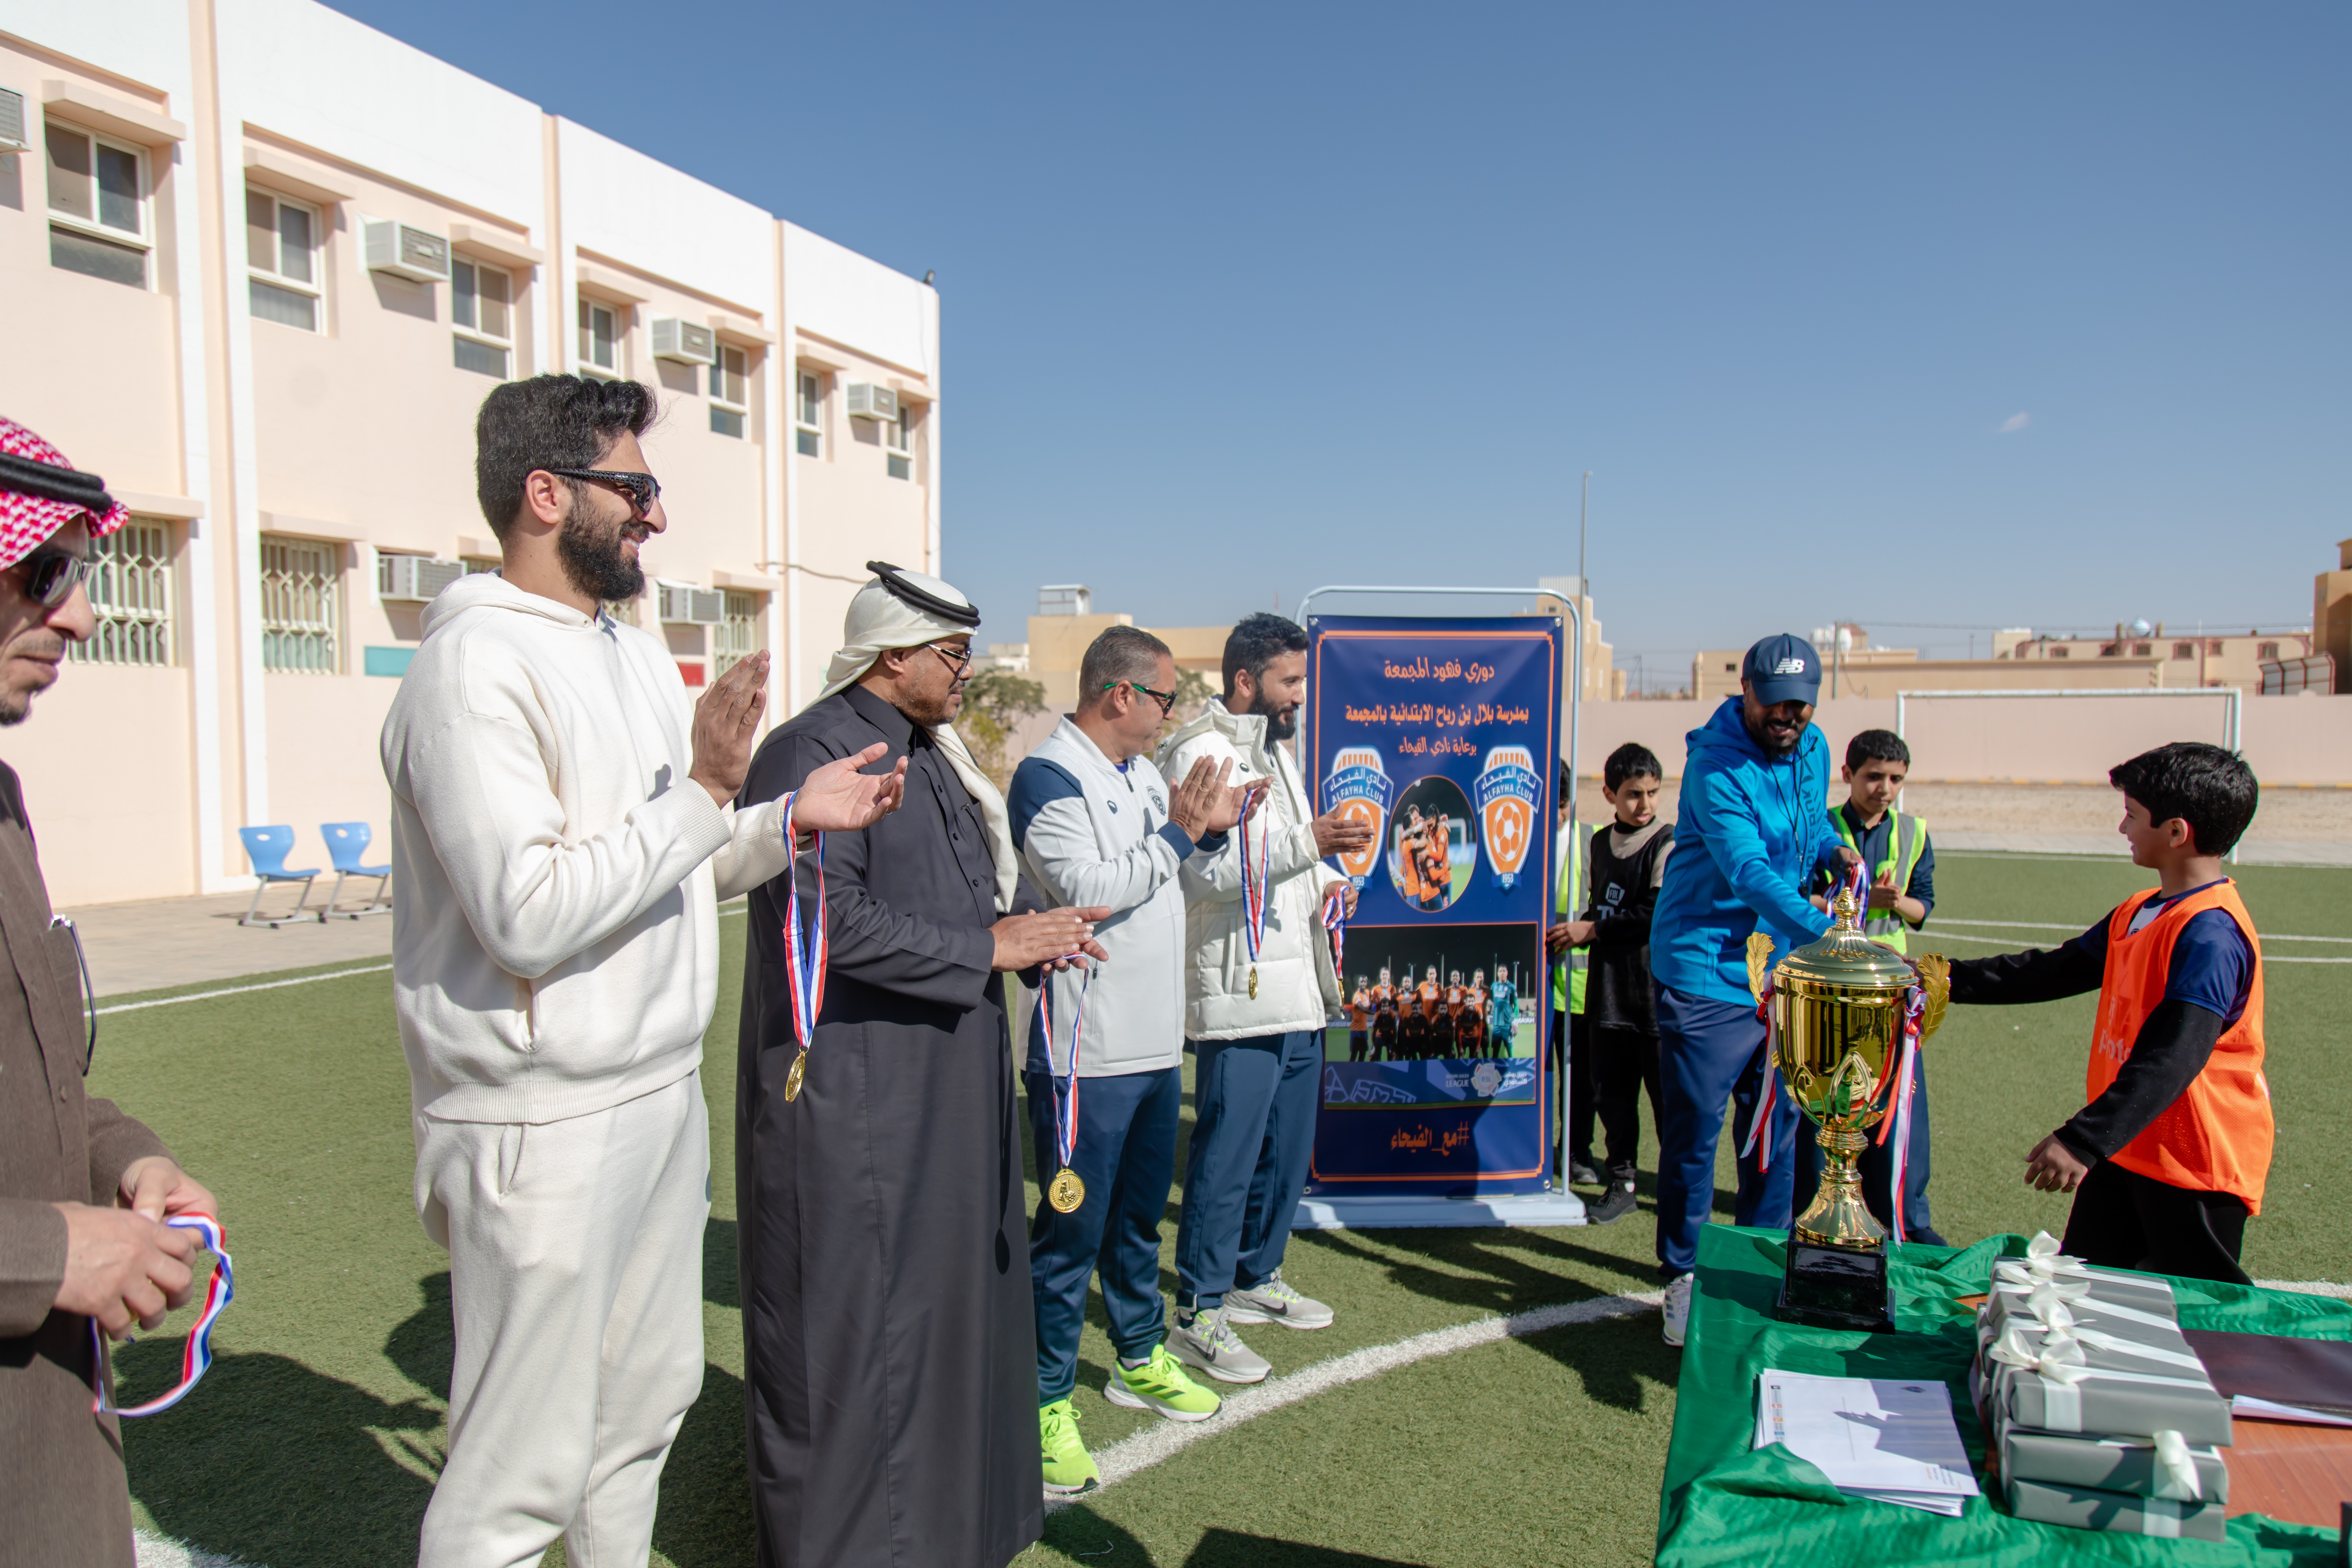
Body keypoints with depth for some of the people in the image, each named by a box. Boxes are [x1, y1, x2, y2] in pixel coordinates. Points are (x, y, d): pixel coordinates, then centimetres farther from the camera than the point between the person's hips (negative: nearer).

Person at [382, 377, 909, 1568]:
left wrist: (797, 820, 4)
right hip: (542, 1130, -9)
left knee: (647, 1402, 21)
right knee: (521, 1472, 4)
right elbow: (527, 914, -25)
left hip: (665, 1097, 9)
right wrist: (704, 791, -21)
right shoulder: (475, 667, -16)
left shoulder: (641, 656, 12)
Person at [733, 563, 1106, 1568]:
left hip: (946, 1094, 10)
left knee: (954, 1293, 20)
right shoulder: (811, 753, -17)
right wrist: (985, 949, -19)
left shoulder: (933, 756, 14)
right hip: (850, 1104, -10)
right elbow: (829, 918, -26)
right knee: (850, 1324, 2)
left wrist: (1032, 923, 1)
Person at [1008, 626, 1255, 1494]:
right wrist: (1178, 832, -16)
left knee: (1139, 1217, 22)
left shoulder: (1144, 774, 13)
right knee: (1070, 1233, 1)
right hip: (1086, 1051, -9)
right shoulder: (1047, 778, -14)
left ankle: (1139, 1358, 39)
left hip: (1156, 1043, 9)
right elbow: (1090, 892, -23)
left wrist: (1214, 827, 4)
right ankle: (1046, 1405, 15)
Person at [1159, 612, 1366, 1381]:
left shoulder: (1276, 750, 20)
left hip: (1298, 992, 9)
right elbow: (1205, 872, -23)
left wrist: (1326, 879, 12)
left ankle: (1257, 1276, 32)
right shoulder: (1200, 753, -11)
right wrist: (1308, 843, -30)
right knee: (1226, 1157, -3)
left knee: (1289, 1148, 16)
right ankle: (1199, 1312, 9)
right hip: (1239, 993, -9)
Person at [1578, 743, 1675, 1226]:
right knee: (1612, 1093, 11)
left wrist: (1593, 929, -12)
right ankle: (1620, 1183, 23)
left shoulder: (1669, 842, -9)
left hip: (1657, 992, -6)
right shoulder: (1601, 842, 12)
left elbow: (1658, 916, -17)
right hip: (1608, 991, 6)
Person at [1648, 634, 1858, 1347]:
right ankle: (1684, 1275, 16)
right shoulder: (1715, 767, -19)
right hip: (1706, 972, -7)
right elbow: (1749, 872, -29)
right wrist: (1824, 934, -41)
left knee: (1776, 1122, 15)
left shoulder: (1813, 750, 6)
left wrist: (1834, 847, 1)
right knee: (1695, 1128, 0)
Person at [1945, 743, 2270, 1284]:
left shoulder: (2210, 933, -22)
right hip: (2126, 1148, 9)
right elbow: (2058, 970, 17)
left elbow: (2171, 1058, -30)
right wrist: (1949, 979, 12)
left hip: (2196, 1164, -9)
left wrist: (2083, 1140, -35)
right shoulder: (2137, 914, 9)